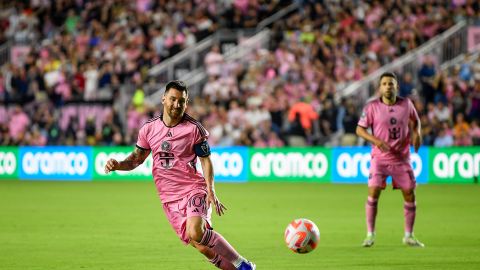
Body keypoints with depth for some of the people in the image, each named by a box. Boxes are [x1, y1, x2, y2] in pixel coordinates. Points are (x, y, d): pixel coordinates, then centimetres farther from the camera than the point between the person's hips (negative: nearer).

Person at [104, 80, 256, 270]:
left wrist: (210, 191, -12)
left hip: (194, 189, -4)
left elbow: (205, 160, -1)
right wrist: (117, 165, -5)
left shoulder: (194, 129, -5)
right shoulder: (149, 128, 5)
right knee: (202, 247, -2)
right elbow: (137, 158, 15)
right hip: (169, 197, 4)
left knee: (196, 233, -29)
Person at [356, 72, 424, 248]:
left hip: (402, 158, 2)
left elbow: (415, 120, 18)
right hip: (379, 158, -2)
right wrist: (376, 141, -20)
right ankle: (370, 234, -1)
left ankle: (409, 236, 16)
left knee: (410, 195, 1)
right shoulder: (372, 107, -7)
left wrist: (416, 133, -2)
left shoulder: (406, 104, 1)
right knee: (373, 193, -13)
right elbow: (360, 129, -5)